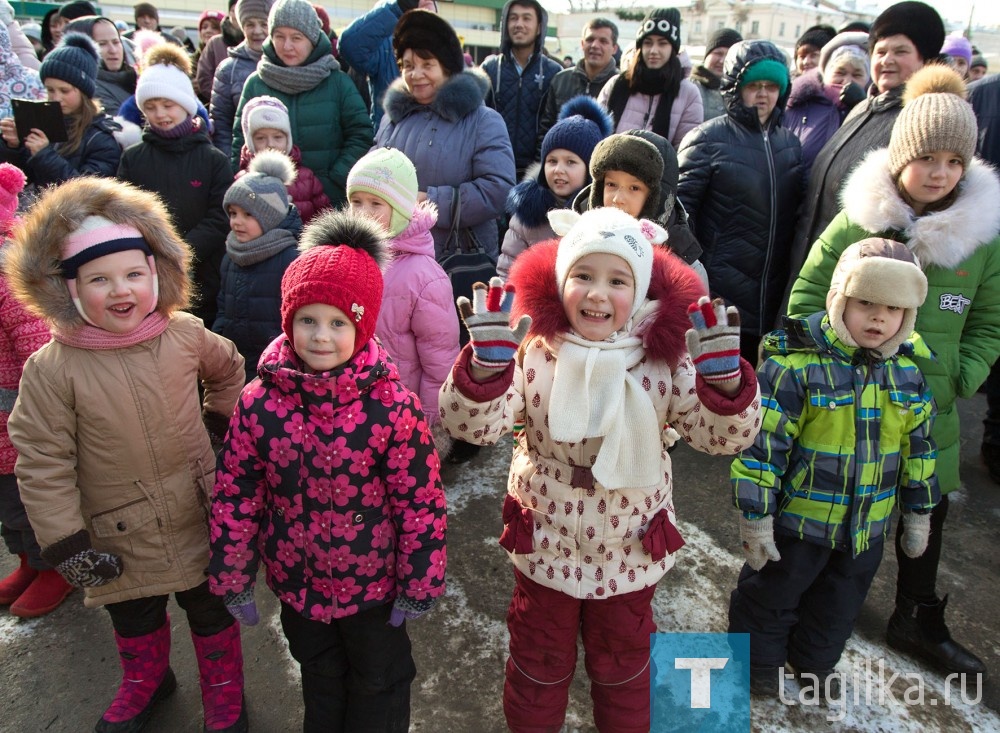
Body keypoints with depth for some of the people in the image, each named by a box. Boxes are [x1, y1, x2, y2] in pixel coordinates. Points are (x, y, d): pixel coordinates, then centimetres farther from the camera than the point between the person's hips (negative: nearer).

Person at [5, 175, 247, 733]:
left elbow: (228, 369, 11)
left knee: (212, 613, 19)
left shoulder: (186, 334, -12)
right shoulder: (51, 369, -19)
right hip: (120, 537, 0)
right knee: (135, 620, 26)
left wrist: (218, 423, 8)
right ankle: (147, 682, 57)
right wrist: (65, 544, -11)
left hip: (201, 520, 1)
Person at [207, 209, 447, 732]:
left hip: (373, 583, -3)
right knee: (318, 673, 29)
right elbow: (234, 496, -5)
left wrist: (419, 584, -10)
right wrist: (232, 578, 2)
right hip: (295, 580, 3)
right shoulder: (259, 403, -14)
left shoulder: (392, 406, -24)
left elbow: (422, 501, -17)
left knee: (380, 680, 22)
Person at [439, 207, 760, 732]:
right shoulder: (533, 351, -19)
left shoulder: (665, 360, -15)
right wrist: (486, 363, -42)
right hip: (545, 546, 0)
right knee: (539, 662, 25)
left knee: (623, 666, 27)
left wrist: (723, 378, -34)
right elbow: (471, 425, -24)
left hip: (631, 553, 1)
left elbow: (724, 437, -15)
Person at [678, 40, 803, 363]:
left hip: (772, 301, 5)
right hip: (717, 299, -5)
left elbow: (796, 215, 17)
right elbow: (681, 209, -9)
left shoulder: (790, 144, 12)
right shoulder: (708, 139, -5)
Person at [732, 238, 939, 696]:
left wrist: (919, 511, 16)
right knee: (771, 598, 15)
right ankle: (758, 661, 41)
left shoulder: (907, 372, -2)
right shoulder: (795, 364, -22)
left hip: (867, 528, 6)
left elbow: (918, 447, 10)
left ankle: (814, 663, 50)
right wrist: (755, 516, -18)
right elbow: (762, 443, -20)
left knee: (839, 607, 25)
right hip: (798, 518, -5)